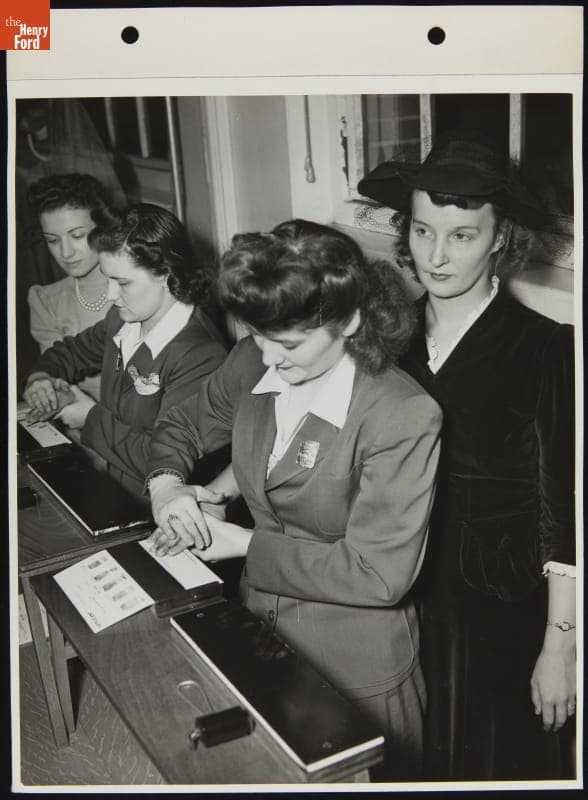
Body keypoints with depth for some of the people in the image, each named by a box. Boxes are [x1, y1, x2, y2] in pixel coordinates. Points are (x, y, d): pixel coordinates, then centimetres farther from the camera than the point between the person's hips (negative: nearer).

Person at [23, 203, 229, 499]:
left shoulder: (199, 358, -22)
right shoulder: (122, 319, 2)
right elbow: (72, 351, 25)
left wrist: (92, 418, -11)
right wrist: (40, 375, 4)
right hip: (103, 483, 7)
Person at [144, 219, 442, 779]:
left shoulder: (403, 418, -27)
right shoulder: (252, 362, -9)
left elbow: (378, 575, -26)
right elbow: (182, 426, 9)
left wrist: (248, 543, -21)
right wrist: (166, 485, -13)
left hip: (353, 669, -5)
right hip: (256, 628, 6)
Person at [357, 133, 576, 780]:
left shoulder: (544, 350, -16)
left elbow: (562, 518, -14)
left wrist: (560, 647, -12)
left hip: (505, 610, -4)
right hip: (409, 602, 4)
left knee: (500, 762, 17)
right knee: (417, 761, 22)